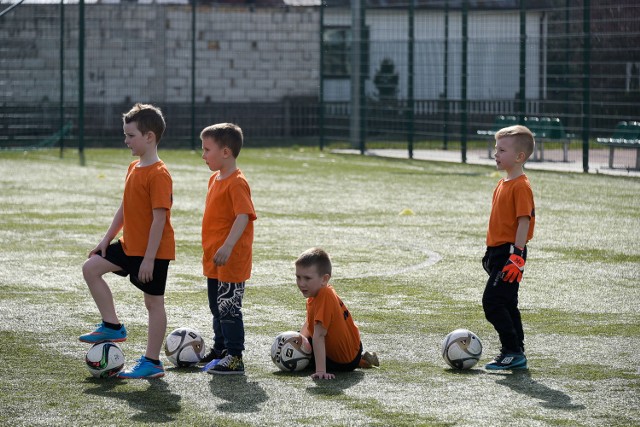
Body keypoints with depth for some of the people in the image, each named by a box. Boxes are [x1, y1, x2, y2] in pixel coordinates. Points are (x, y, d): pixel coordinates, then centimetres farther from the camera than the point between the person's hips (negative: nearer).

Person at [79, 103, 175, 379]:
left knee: (154, 302, 0)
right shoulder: (134, 168, 9)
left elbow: (159, 218, -23)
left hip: (154, 252, -9)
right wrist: (107, 239, 14)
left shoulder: (159, 175, -20)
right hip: (130, 245, 9)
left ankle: (152, 362, 6)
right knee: (91, 267, 7)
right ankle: (112, 326, 13)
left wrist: (149, 258, -23)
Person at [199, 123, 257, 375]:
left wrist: (227, 246, -35)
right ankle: (220, 350, 31)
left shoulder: (236, 183, -18)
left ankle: (235, 358, -5)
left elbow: (243, 216, -27)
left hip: (231, 260, -10)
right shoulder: (215, 179, 13)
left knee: (229, 308, -8)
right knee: (217, 308, 19)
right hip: (214, 260, 10)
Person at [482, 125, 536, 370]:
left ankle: (513, 352, -9)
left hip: (510, 252, -10)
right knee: (506, 304, 12)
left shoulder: (521, 186, -15)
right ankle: (515, 354, 18)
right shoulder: (502, 184, 15)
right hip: (498, 252, 10)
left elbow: (524, 221, -19)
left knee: (492, 302, -13)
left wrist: (517, 256, -23)